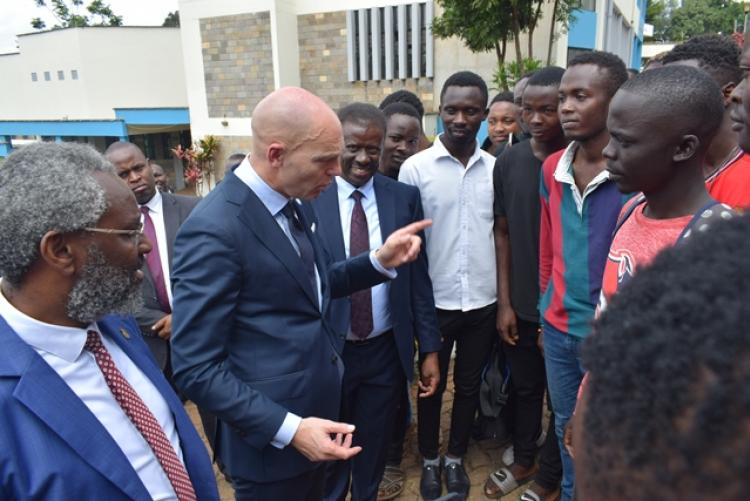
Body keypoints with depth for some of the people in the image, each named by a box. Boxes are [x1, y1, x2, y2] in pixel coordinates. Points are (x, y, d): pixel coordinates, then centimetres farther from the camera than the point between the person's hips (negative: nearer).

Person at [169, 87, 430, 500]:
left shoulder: (293, 203, 2)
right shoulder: (214, 231, -25)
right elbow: (195, 368, -23)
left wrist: (381, 260, -2)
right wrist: (289, 429, -26)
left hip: (316, 408, 8)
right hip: (271, 441, -8)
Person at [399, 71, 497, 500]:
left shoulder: (496, 168, -1)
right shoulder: (415, 167, -9)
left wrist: (507, 297, 5)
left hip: (483, 301, 3)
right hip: (435, 300, -2)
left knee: (469, 385, 18)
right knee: (431, 385, 15)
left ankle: (456, 458, 39)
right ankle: (430, 460, 38)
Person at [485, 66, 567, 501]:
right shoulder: (508, 163, -1)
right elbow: (503, 233, 4)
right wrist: (505, 302, 2)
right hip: (521, 304, 4)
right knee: (524, 388, 20)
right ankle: (523, 460, 42)